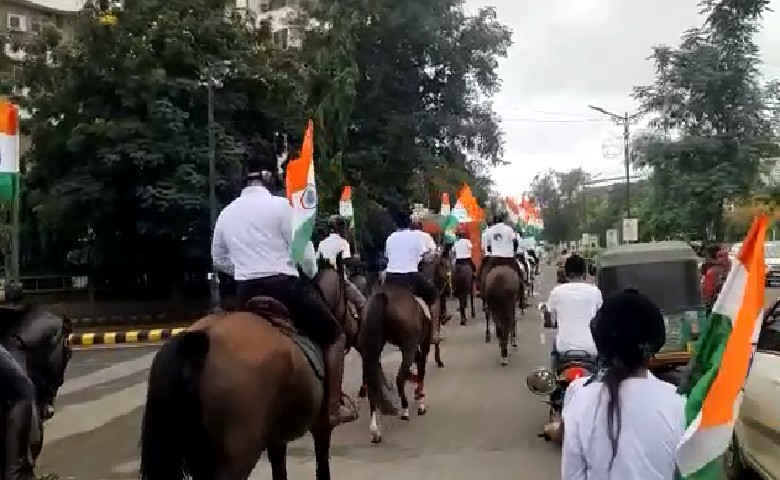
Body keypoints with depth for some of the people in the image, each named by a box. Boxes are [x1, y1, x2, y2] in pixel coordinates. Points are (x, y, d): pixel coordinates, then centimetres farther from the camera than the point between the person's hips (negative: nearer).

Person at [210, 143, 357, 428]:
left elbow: (218, 260, 20)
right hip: (283, 286, -5)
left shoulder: (226, 212, 11)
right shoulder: (280, 205, -6)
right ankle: (333, 408, 7)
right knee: (334, 336, 10)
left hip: (246, 293, 6)